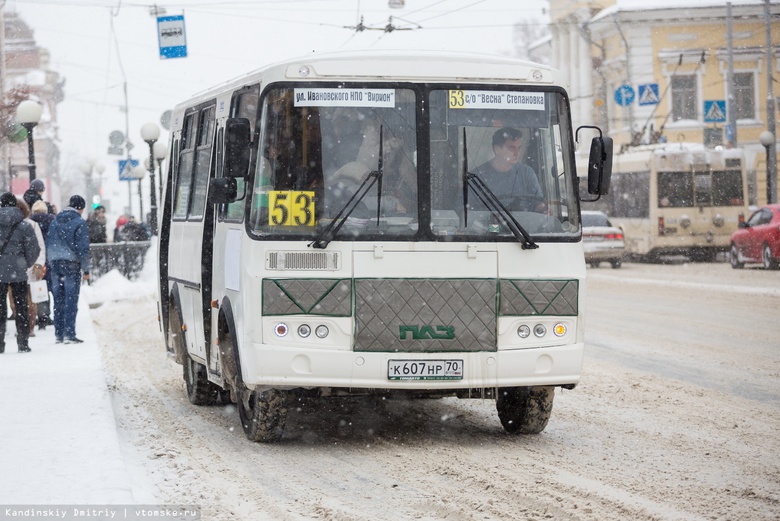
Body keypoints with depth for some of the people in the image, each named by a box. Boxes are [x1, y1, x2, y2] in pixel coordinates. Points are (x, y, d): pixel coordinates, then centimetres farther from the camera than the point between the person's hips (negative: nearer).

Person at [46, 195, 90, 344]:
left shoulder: (55, 221, 11)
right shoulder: (79, 222, -7)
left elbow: (48, 243, 11)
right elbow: (83, 247, -10)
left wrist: (50, 263, 13)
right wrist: (86, 269, -4)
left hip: (55, 263, 5)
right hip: (71, 264, -5)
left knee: (58, 300, 10)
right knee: (71, 301, -2)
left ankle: (58, 334, 11)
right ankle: (69, 334, -5)